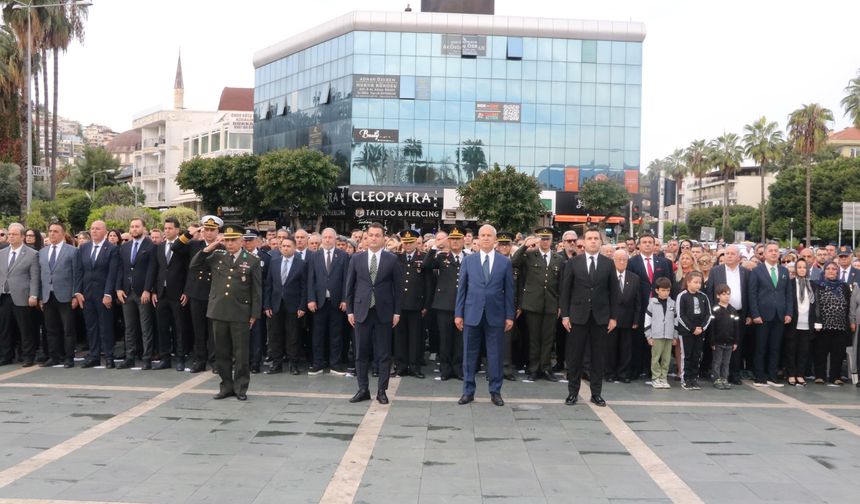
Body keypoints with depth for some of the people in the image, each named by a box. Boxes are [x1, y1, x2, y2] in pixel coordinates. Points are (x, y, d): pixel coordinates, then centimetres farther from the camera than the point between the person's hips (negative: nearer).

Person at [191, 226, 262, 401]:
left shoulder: (252, 261, 0)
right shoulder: (216, 257, 8)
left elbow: (256, 290, 0)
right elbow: (193, 265, 7)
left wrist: (254, 314, -4)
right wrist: (209, 248, -1)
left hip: (240, 314, -3)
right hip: (219, 312, 3)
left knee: (241, 354, 3)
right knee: (222, 353, 10)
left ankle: (241, 388, 14)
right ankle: (226, 386, 21)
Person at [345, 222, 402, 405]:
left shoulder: (392, 259, 0)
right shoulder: (356, 258, 5)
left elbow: (398, 286, 2)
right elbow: (350, 286, 8)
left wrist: (397, 312, -2)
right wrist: (349, 310, 4)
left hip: (384, 312, -1)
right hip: (362, 311, 2)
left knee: (384, 354, 3)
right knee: (361, 353, 6)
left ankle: (382, 390, 11)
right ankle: (363, 389, 15)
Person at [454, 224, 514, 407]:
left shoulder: (505, 262, 4)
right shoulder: (468, 260, 5)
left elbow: (509, 291, 4)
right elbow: (461, 288, 5)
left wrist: (509, 316, 0)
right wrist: (458, 313, 0)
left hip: (495, 315, 0)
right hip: (472, 314, 1)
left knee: (495, 355, 5)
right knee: (470, 354, 6)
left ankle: (495, 392, 16)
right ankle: (468, 391, 16)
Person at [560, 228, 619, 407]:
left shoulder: (608, 264, 4)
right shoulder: (573, 263, 1)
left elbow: (613, 292, 5)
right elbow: (565, 290, 1)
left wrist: (613, 316, 1)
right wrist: (565, 315, -4)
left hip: (600, 316, 1)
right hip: (578, 315, -1)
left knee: (598, 356, 6)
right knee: (575, 356, 3)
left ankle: (596, 393, 15)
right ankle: (573, 392, 13)